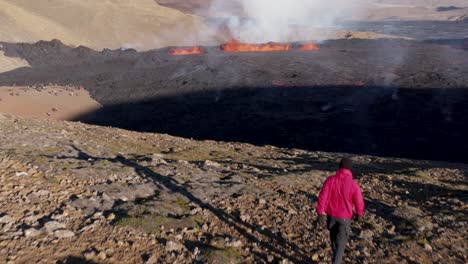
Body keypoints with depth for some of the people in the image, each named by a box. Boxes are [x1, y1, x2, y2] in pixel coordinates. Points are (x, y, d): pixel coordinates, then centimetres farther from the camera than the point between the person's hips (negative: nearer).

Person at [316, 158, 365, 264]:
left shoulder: (330, 180, -11)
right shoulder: (353, 184, -17)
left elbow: (322, 197, -11)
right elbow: (359, 202, -8)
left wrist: (321, 212, -3)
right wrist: (359, 214, 11)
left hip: (331, 215, 3)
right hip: (345, 217, -3)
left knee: (333, 236, 25)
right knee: (341, 242, 7)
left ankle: (336, 255, 47)